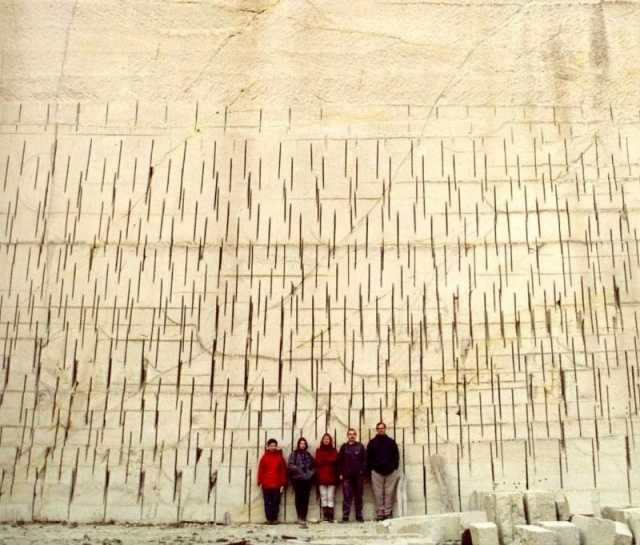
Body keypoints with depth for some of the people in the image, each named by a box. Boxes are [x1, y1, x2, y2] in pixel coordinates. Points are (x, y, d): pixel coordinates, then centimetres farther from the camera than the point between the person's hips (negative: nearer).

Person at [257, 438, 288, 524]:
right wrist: (260, 482, -2)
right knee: (267, 502, 4)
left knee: (276, 502, 2)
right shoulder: (264, 457, 3)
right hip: (266, 484, 0)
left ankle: (275, 519, 10)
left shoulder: (280, 457, 4)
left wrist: (283, 484, -1)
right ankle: (269, 519, 11)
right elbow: (260, 470, 3)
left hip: (277, 484, 0)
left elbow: (283, 471, 3)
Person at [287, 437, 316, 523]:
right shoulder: (294, 454, 2)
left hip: (307, 479, 3)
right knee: (299, 498, -4)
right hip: (297, 479, -3)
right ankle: (300, 516, 2)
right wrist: (299, 469, -17)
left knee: (306, 498, 3)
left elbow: (313, 466, 16)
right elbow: (290, 465, -8)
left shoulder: (308, 454, 15)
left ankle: (304, 516, 10)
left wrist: (311, 473, -1)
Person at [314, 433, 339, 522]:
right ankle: (325, 515, 4)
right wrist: (329, 460, -8)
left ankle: (330, 516, -2)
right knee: (323, 497, 1)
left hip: (331, 476, 0)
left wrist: (323, 460, -5)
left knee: (330, 497, -2)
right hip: (322, 477, 0)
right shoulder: (318, 450, 10)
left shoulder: (334, 450, 11)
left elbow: (334, 461, -4)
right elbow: (318, 462, -1)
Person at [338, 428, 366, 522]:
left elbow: (364, 460, 1)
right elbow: (340, 461, 5)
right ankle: (345, 517, 1)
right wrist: (340, 473, -1)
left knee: (358, 496, 7)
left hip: (358, 475, 0)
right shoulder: (344, 447, 8)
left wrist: (363, 471, -8)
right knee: (347, 497, -1)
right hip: (346, 476, 0)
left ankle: (359, 516, 15)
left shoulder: (360, 446, 5)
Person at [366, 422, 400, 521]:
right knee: (378, 493, -1)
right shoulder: (372, 442, 7)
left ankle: (388, 513, 4)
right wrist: (369, 470, -1)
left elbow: (396, 456, 10)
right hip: (377, 471, -1)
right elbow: (368, 457, 6)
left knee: (389, 492, 0)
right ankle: (380, 513, 1)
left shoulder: (391, 442, 10)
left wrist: (395, 467, 0)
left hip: (390, 471, 1)